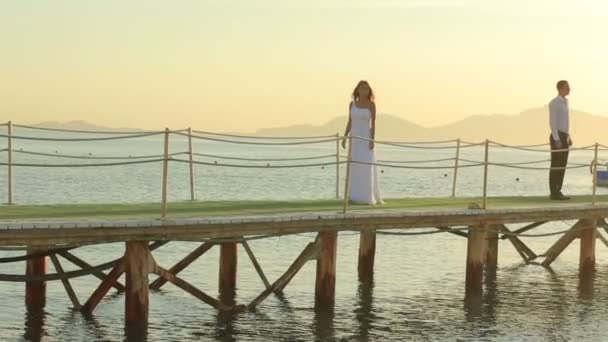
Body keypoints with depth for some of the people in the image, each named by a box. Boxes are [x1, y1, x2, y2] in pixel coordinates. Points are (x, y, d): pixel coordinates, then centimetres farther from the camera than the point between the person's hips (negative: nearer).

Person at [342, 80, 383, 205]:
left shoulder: (371, 104, -5)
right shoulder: (352, 104, 7)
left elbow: (373, 123, -8)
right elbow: (350, 122, 11)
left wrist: (372, 140, -16)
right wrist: (345, 137, 5)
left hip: (366, 138, -4)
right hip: (355, 138, 4)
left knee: (367, 168, -9)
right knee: (354, 168, 3)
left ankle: (368, 197, -5)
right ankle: (356, 196, 9)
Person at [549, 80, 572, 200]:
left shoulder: (565, 102, 18)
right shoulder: (554, 103, -13)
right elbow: (552, 122, -18)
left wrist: (568, 137, 20)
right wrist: (557, 139, -23)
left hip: (563, 137, 9)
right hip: (557, 137, -9)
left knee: (562, 165, 8)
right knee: (556, 165, -7)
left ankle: (558, 192, 12)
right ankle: (554, 193, -5)